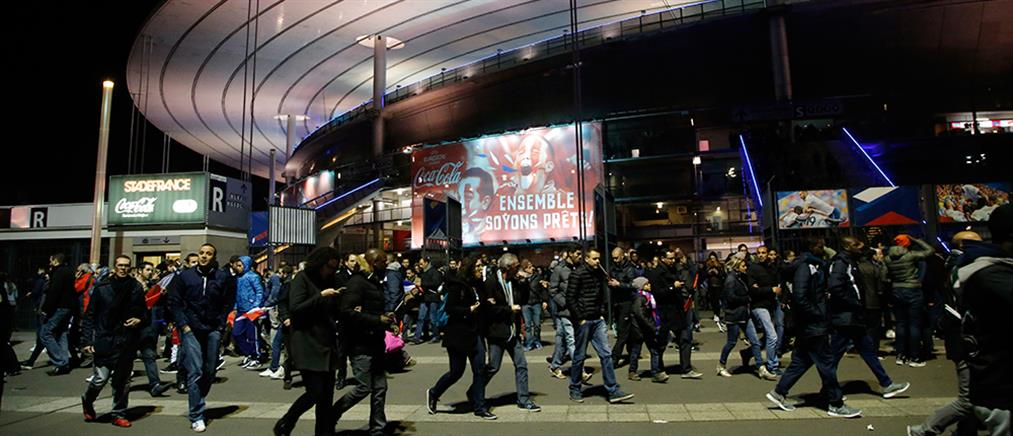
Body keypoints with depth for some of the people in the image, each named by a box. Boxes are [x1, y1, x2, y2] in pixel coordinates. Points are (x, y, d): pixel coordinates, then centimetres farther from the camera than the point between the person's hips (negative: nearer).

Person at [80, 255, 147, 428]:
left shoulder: (136, 288, 4)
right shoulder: (102, 287, -2)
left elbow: (143, 311, 16)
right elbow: (90, 315, 0)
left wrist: (139, 319, -5)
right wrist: (87, 339, -4)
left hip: (127, 342, 2)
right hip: (105, 340, -2)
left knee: (123, 381, 9)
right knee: (100, 378, -2)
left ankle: (119, 414, 23)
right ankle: (87, 402, 30)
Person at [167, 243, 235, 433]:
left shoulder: (223, 277, 1)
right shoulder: (185, 275, 1)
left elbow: (228, 303, 5)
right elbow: (174, 301, 4)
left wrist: (221, 325, -2)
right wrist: (183, 325, -3)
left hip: (212, 330, 2)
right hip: (191, 330, -1)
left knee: (210, 371, 9)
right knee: (195, 372, -7)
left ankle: (198, 403, 32)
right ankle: (196, 416, 1)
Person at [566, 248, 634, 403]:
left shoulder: (599, 273, 9)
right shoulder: (577, 274, -11)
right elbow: (570, 299, -13)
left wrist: (602, 313, 9)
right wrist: (580, 319, -14)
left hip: (598, 320, 6)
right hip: (583, 321, -6)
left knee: (606, 354, 2)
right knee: (579, 356, 5)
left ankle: (613, 391, 7)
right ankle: (575, 390, 20)